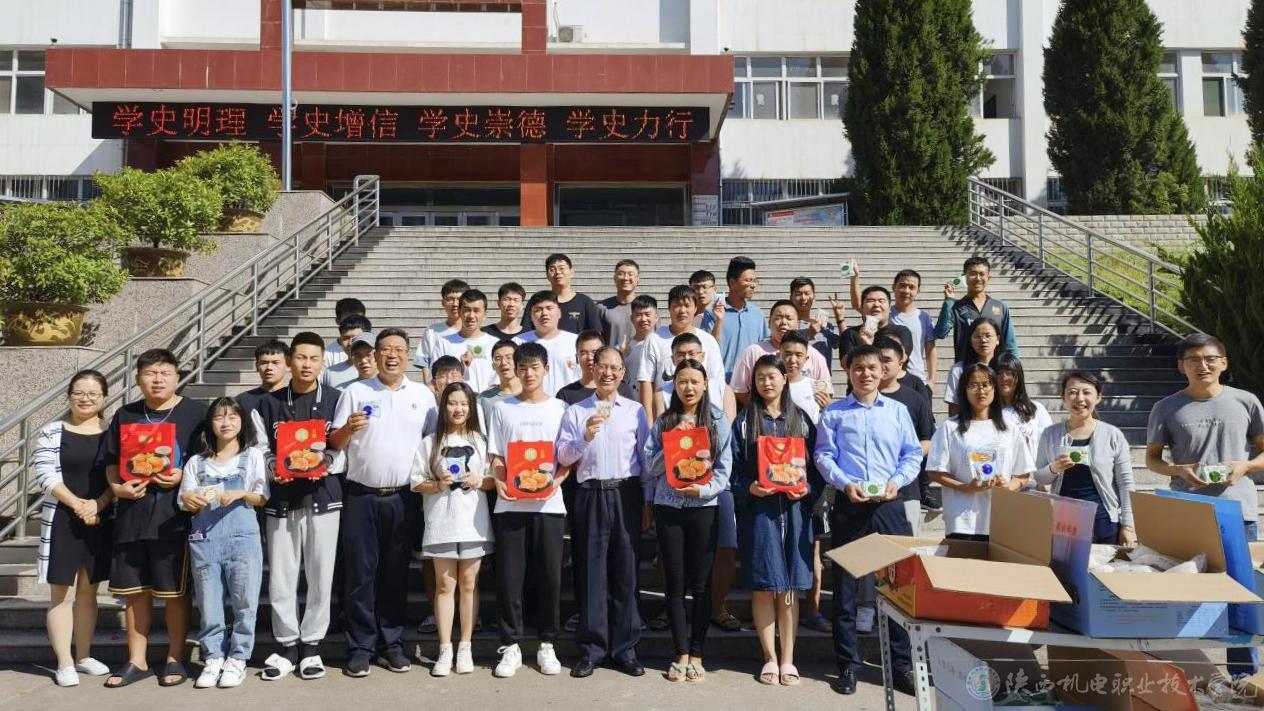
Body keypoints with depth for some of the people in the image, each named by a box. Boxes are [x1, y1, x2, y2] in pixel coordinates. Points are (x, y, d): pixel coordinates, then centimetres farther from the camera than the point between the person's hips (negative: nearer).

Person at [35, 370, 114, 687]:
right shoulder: (52, 431, -3)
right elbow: (47, 475, -10)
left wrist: (97, 504, -13)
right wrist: (77, 504, -17)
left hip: (101, 520, 3)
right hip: (62, 519, -3)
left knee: (89, 590, 12)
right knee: (60, 592, 1)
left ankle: (84, 656, 23)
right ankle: (64, 663, 8)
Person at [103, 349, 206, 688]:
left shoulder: (195, 412, -1)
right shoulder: (125, 415, 11)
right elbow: (111, 461, 15)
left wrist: (182, 477, -17)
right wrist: (117, 487, -3)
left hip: (174, 516, -4)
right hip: (132, 515, 4)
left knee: (175, 591, 3)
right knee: (135, 590, 11)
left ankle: (175, 659, 17)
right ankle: (136, 661, 23)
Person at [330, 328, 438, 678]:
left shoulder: (423, 395, 8)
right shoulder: (355, 392, 3)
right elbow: (333, 444, 3)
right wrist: (348, 429, -18)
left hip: (402, 498, 1)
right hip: (361, 496, -1)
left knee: (396, 573, 9)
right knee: (360, 573, 2)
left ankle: (391, 642, 19)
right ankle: (360, 646, 11)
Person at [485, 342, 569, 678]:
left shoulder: (560, 409, 6)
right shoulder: (502, 409, 9)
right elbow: (496, 457, 8)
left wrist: (554, 481, -12)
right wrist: (500, 483, -11)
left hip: (549, 503, 0)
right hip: (510, 504, 1)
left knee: (550, 575, 3)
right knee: (509, 575, 1)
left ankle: (547, 644, 17)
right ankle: (511, 645, 13)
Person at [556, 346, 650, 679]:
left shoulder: (636, 411, 10)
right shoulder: (576, 411, 7)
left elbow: (646, 457, 9)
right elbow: (562, 457, 2)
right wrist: (585, 437, -15)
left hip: (626, 494, 1)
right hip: (591, 495, 0)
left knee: (625, 571, 4)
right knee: (591, 572, 2)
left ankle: (625, 648, 13)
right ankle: (591, 649, 12)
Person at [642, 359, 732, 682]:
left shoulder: (718, 422, 4)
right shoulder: (663, 422, 7)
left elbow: (723, 470, 0)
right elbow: (651, 466, 2)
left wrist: (702, 489, -17)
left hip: (703, 508, -1)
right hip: (668, 507, 1)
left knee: (701, 585, 3)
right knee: (674, 585, 5)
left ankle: (696, 655, 14)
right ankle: (681, 653, 15)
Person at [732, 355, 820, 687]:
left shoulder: (801, 420, 8)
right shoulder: (744, 423, 6)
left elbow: (816, 466, 7)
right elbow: (735, 470, 2)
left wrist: (806, 489, -11)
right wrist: (750, 487, -16)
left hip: (794, 510, 1)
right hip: (758, 510, 0)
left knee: (789, 587, 4)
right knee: (763, 586, 2)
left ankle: (788, 660, 12)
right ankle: (770, 658, 13)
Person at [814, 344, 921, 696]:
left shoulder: (898, 411, 10)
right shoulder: (833, 412, 5)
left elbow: (913, 454, 8)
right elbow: (823, 455, -1)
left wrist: (897, 481, -9)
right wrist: (845, 483, -15)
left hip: (889, 506, 1)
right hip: (849, 505, -1)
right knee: (845, 586, 4)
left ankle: (901, 664, 14)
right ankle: (848, 665, 14)